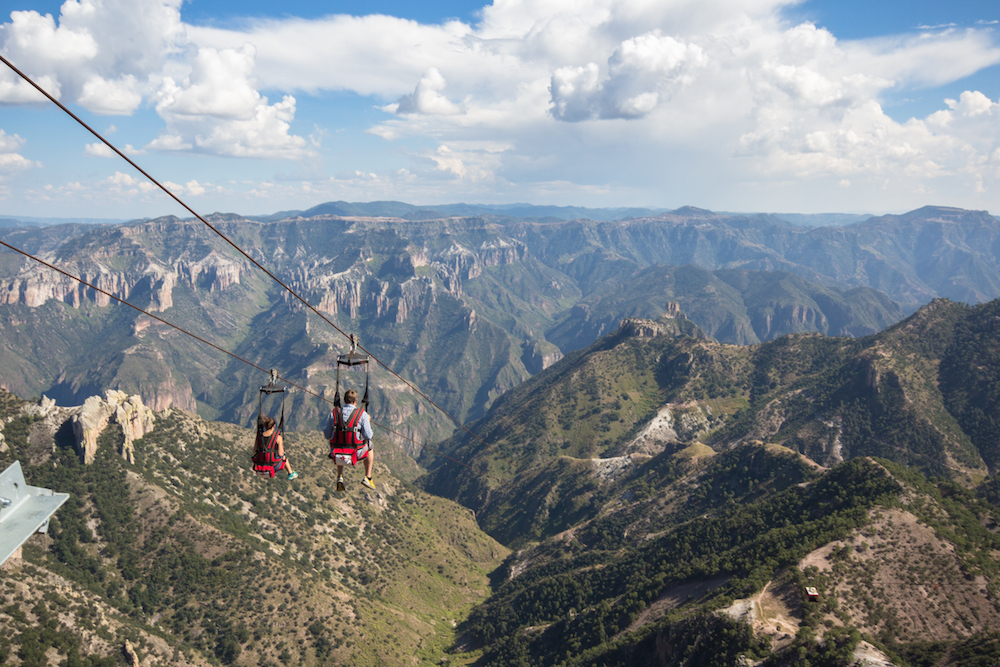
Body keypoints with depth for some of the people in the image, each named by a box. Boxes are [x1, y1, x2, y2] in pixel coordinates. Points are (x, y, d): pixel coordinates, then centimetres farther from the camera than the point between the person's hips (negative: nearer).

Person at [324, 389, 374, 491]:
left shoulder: (334, 413, -2)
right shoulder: (362, 414, -10)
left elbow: (327, 436, 2)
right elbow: (368, 436, -8)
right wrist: (368, 422, 10)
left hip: (336, 456, 2)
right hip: (355, 454, -2)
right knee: (369, 447, 32)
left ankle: (340, 477, 21)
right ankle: (368, 478, 29)